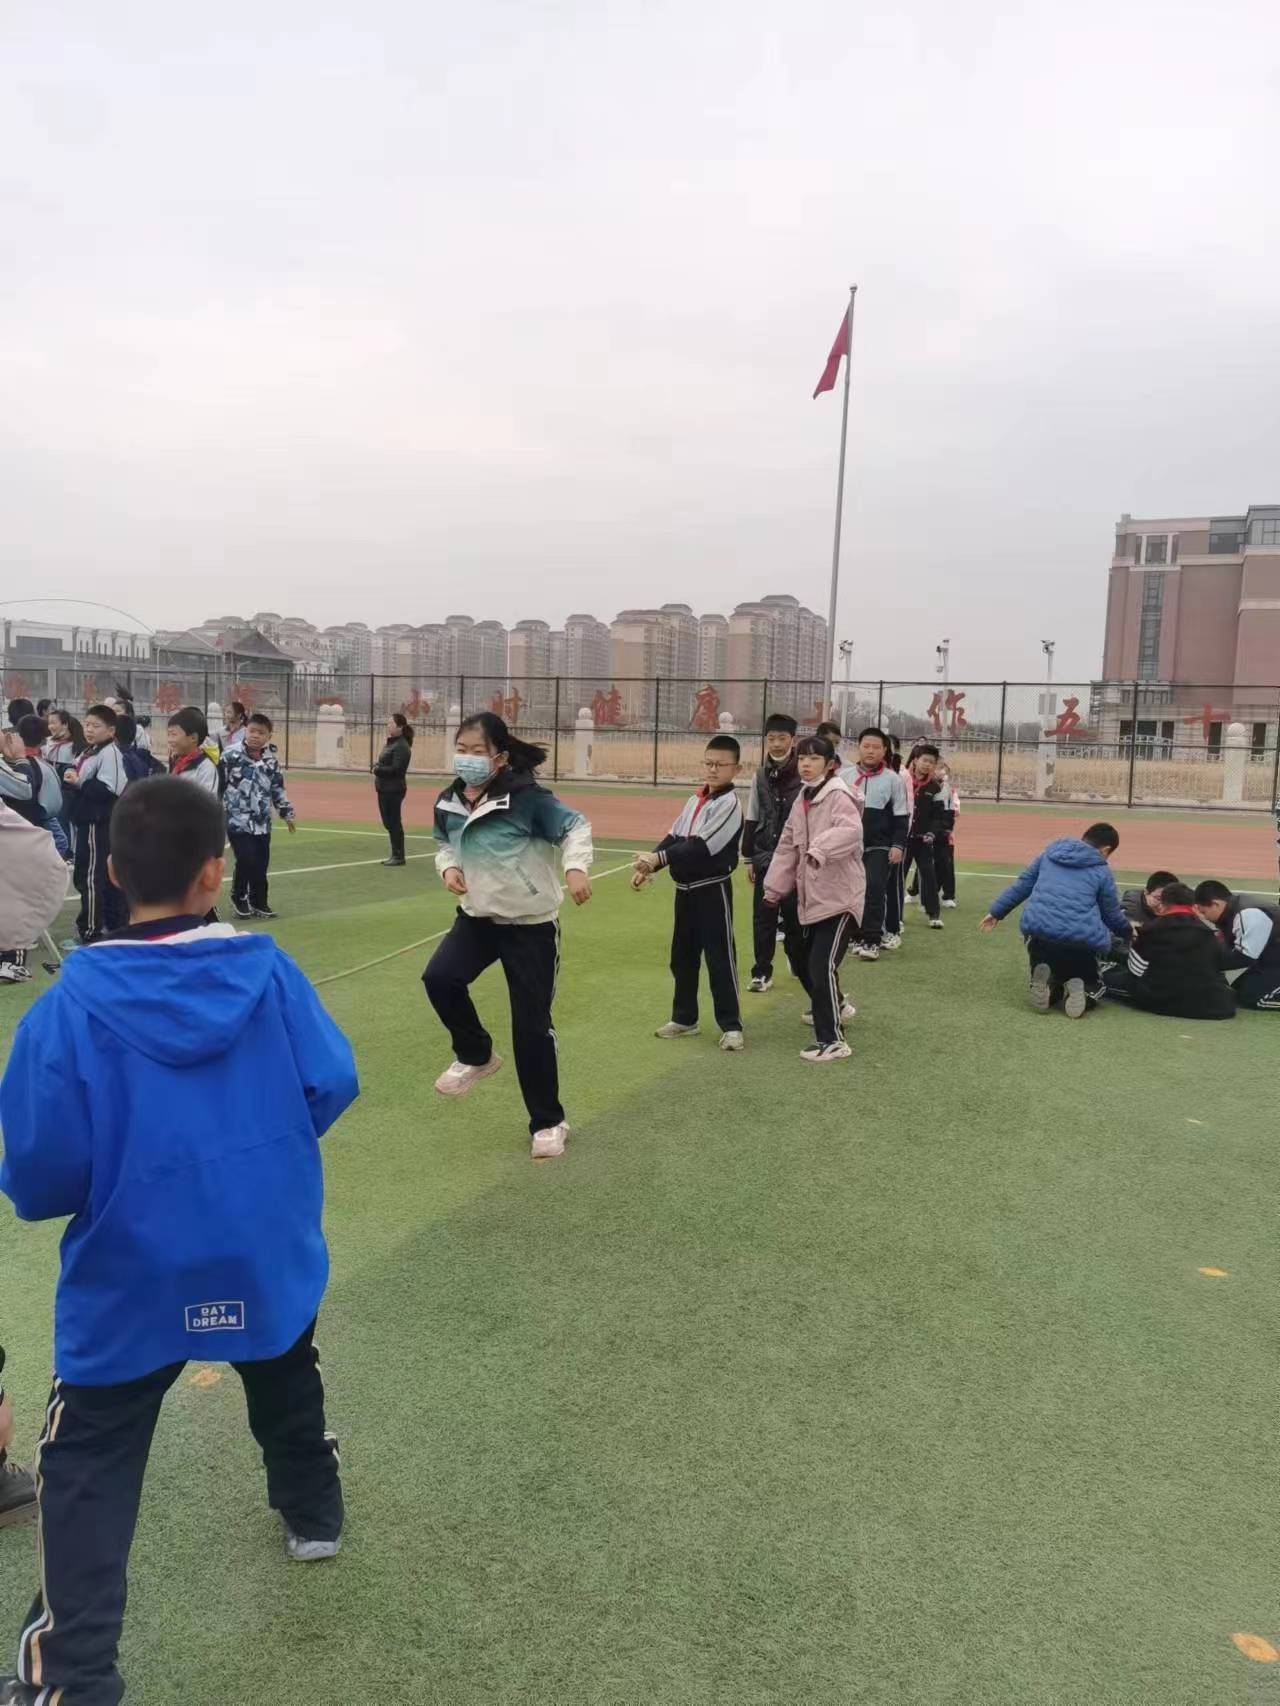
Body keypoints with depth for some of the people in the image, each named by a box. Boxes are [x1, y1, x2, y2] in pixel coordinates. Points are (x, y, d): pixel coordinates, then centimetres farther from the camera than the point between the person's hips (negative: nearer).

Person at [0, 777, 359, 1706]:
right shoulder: (267, 968, -14)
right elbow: (332, 1085, -7)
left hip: (131, 1277, -3)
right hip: (268, 1254, 3)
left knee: (87, 1473, 14)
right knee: (288, 1386, 32)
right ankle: (315, 1514, 53)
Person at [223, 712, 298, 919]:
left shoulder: (272, 760, 7)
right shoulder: (232, 756, -9)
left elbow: (278, 789, 17)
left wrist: (288, 813, 18)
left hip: (262, 822, 5)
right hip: (238, 820, -5)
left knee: (261, 864, 6)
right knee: (246, 860, -11)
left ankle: (258, 901, 23)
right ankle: (239, 898, 13)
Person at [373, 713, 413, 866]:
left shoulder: (401, 746, -16)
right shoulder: (391, 743, 14)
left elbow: (396, 769, -22)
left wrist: (377, 770, -12)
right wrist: (377, 765, 3)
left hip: (394, 790, -10)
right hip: (385, 789, 10)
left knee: (394, 823, -3)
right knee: (388, 823, 14)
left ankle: (399, 856, 6)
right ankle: (395, 855, 23)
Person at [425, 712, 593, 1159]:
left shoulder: (527, 796, -19)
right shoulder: (449, 802, -2)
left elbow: (575, 826, -12)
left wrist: (575, 867, -30)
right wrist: (448, 868, -6)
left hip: (531, 923, -5)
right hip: (477, 916, 5)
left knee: (532, 1025, -1)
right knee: (439, 977, -19)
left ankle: (548, 1122, 19)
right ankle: (476, 1055, 12)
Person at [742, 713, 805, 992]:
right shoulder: (760, 776, 6)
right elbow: (752, 819, 11)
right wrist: (748, 857, 10)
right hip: (765, 858, 4)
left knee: (794, 915, 4)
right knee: (763, 916, 4)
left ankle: (802, 967, 24)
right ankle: (761, 972, 14)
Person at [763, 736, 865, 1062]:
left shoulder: (838, 796, -14)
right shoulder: (802, 801, 13)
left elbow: (850, 830, -35)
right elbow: (788, 846, 17)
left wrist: (821, 849, -49)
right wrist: (775, 886, 16)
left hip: (841, 897, -9)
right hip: (813, 897, 9)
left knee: (823, 966, -15)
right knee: (805, 963, 18)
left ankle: (833, 1040, -6)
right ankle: (832, 1006, 45)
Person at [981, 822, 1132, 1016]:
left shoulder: (1049, 855, 16)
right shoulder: (1102, 872, 9)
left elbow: (1021, 885, 20)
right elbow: (1112, 915, 19)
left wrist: (997, 911, 30)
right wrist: (1129, 932, 40)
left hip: (1038, 931, 2)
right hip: (1080, 939, -2)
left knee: (1052, 980, 25)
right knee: (1094, 985, 22)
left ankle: (1047, 986, -11)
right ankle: (1080, 992, -13)